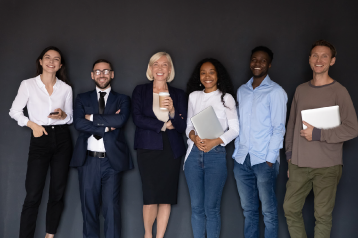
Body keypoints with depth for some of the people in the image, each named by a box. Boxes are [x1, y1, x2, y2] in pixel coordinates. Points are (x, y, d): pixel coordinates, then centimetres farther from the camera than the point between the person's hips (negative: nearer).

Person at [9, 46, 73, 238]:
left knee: (57, 192, 7)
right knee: (33, 195, -7)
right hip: (40, 139, -3)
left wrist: (62, 115, -8)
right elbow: (14, 111, 5)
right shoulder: (28, 85, 0)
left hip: (62, 138, 3)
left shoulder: (66, 88, 7)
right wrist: (33, 124, -7)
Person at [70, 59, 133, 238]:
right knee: (89, 205, 6)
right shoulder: (82, 99, 12)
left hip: (112, 160, -1)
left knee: (111, 207, -2)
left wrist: (92, 117, -6)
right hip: (88, 160, 1)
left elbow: (120, 119, -11)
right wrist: (107, 126, -9)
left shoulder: (122, 100, 10)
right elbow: (78, 124, -5)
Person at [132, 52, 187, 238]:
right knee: (150, 196, -5)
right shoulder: (140, 91, 7)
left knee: (167, 196, 1)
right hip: (148, 149, -2)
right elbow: (137, 118, -5)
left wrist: (172, 110, -14)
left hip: (171, 150, 2)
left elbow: (182, 127, 4)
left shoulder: (179, 95, 10)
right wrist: (164, 125, -6)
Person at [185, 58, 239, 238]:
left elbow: (234, 129, -1)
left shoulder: (226, 97, 2)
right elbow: (189, 125, 14)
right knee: (196, 206, 7)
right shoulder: (193, 96, 12)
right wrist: (194, 137, -7)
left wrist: (215, 142, -15)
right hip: (194, 154, 3)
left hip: (216, 154, -3)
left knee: (211, 207, -1)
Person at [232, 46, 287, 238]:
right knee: (248, 209, 12)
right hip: (242, 159, 5)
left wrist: (270, 159, -12)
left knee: (268, 211, 2)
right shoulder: (242, 91, 13)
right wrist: (237, 150, 7)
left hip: (264, 160, -5)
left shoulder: (276, 92, -3)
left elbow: (278, 128, -7)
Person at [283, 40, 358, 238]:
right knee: (290, 209, 8)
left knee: (323, 215, 2)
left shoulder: (338, 91, -5)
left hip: (327, 167, -4)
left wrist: (318, 134, -15)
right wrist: (289, 153, 13)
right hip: (299, 165, 5)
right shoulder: (301, 90, 10)